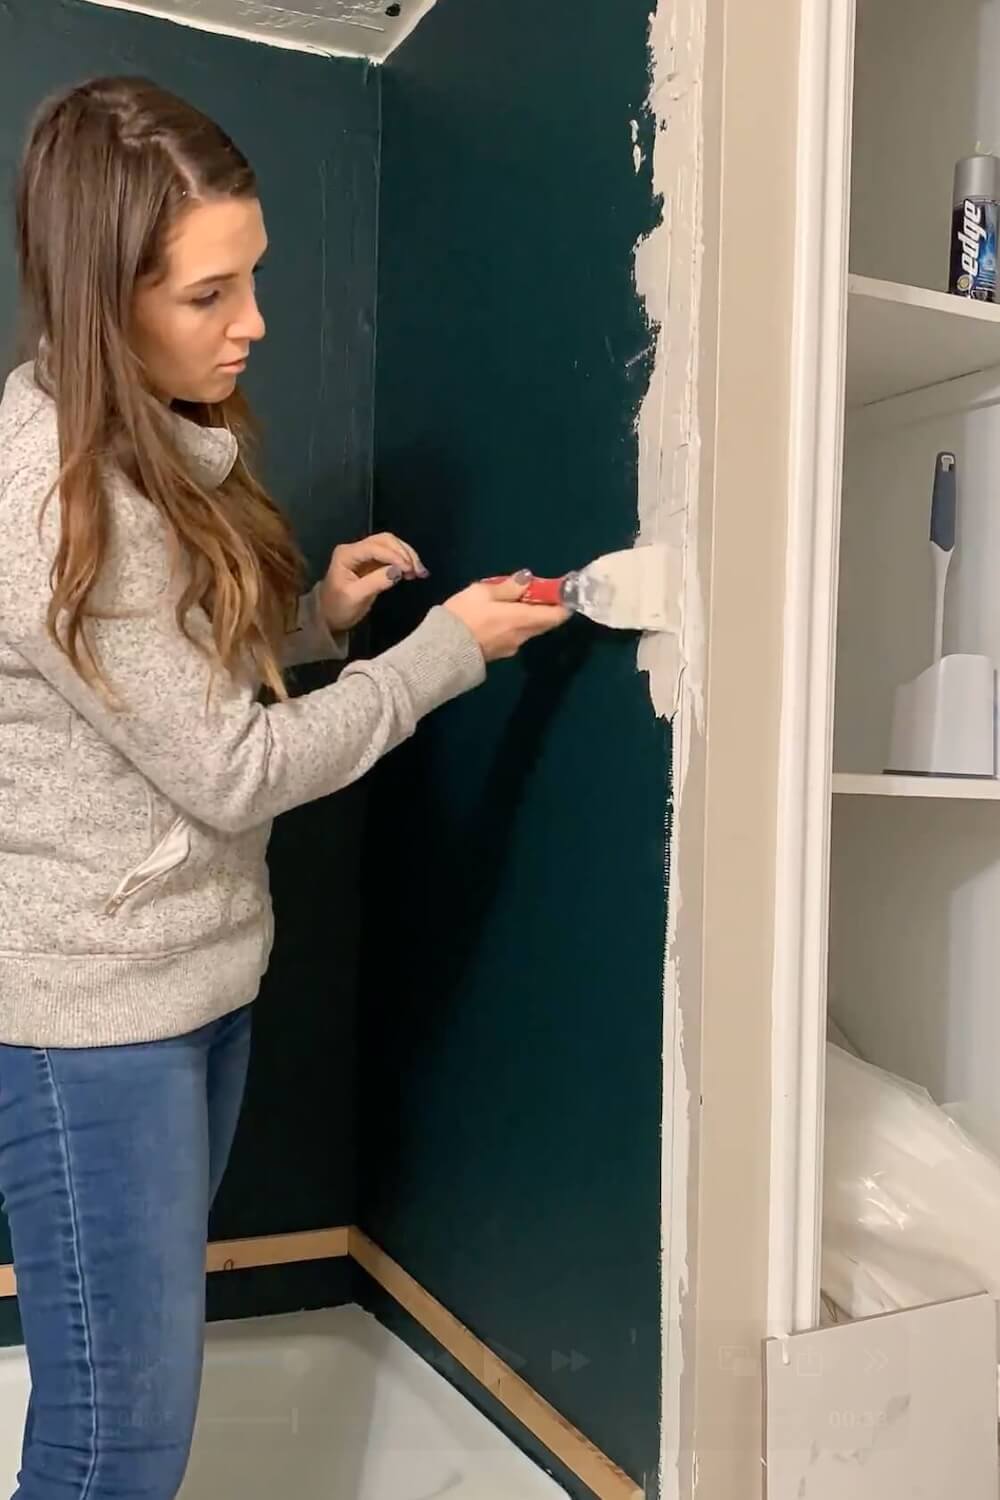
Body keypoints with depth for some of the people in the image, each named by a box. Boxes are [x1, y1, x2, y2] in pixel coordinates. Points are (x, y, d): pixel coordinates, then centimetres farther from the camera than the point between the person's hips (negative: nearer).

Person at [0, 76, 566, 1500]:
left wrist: (316, 613, 1)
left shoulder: (160, 445, 7)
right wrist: (448, 649, -13)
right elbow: (231, 772, -20)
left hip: (199, 975, 9)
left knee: (148, 1344, 22)